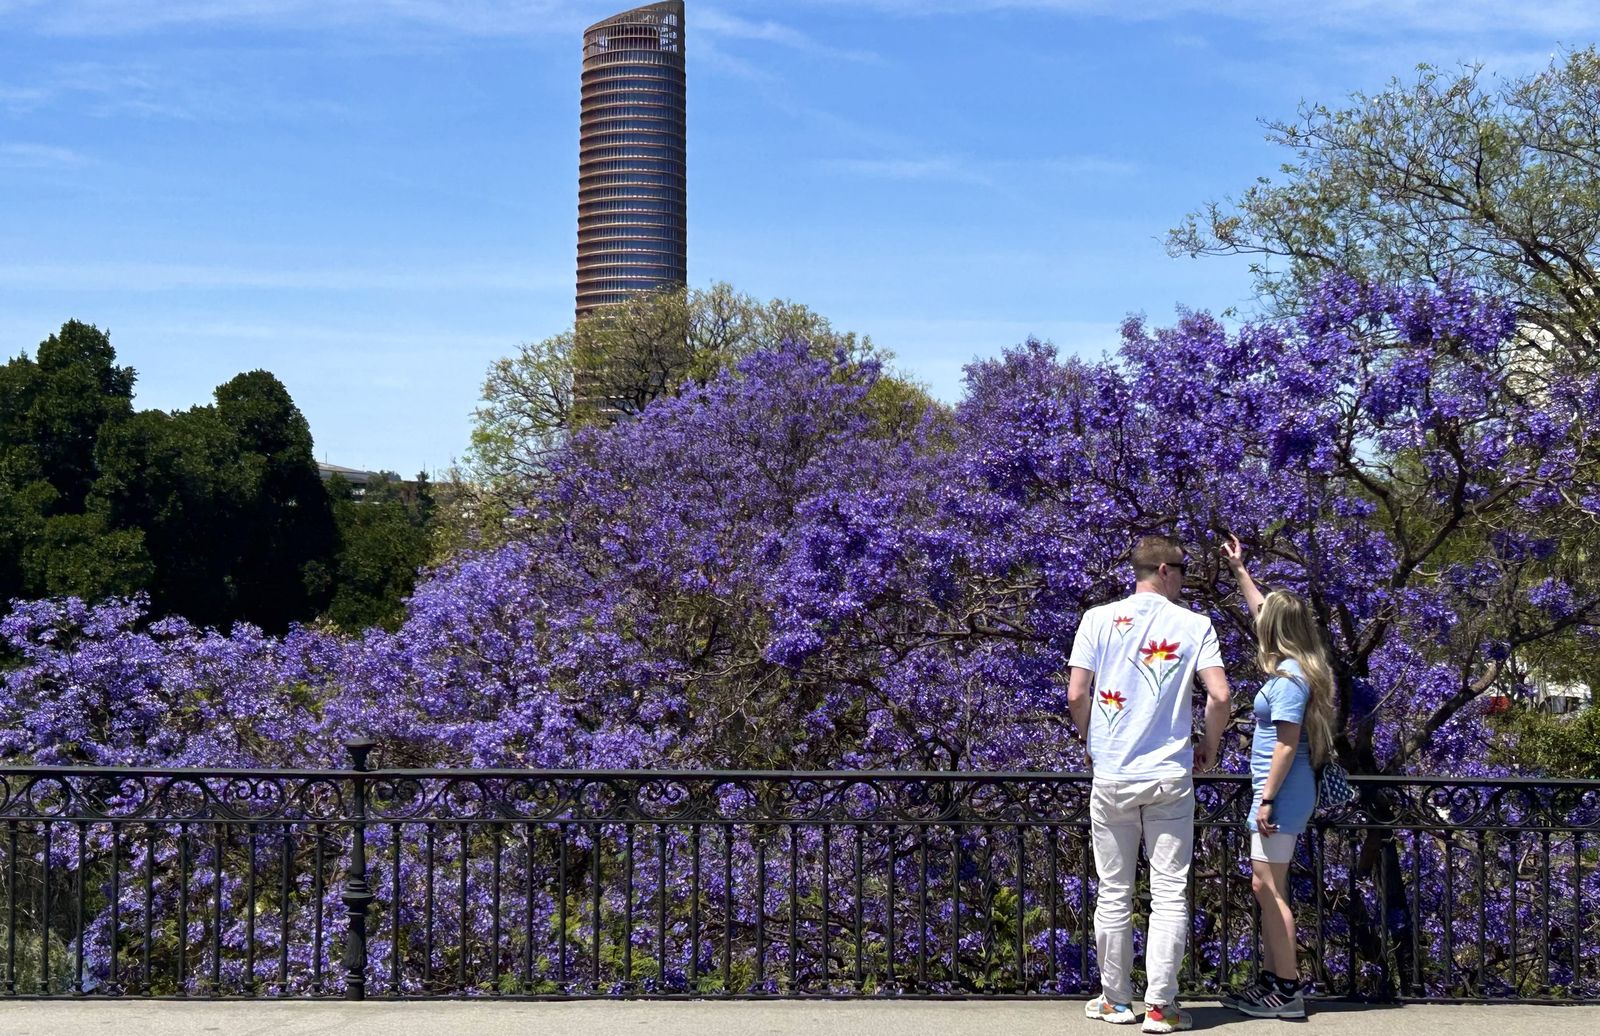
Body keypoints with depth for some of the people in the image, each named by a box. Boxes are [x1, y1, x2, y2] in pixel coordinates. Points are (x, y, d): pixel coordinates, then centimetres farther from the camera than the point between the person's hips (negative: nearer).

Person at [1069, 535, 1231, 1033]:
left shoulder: (1098, 619, 1)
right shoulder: (1194, 625, -1)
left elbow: (1076, 695, -4)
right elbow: (1219, 696, -9)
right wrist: (1209, 747, 8)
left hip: (1111, 776, 1)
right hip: (1170, 777, -1)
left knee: (1114, 893, 10)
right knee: (1169, 893, 4)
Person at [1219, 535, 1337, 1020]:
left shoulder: (1288, 678, -18)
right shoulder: (1294, 667, 9)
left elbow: (1286, 746, -21)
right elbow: (1263, 608, 25)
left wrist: (1267, 800, -20)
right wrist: (1239, 570, 31)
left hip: (1281, 796, -10)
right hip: (1282, 795, 10)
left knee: (1269, 889, -6)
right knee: (1267, 889, 13)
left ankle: (1288, 991, -3)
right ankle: (1271, 981, 18)